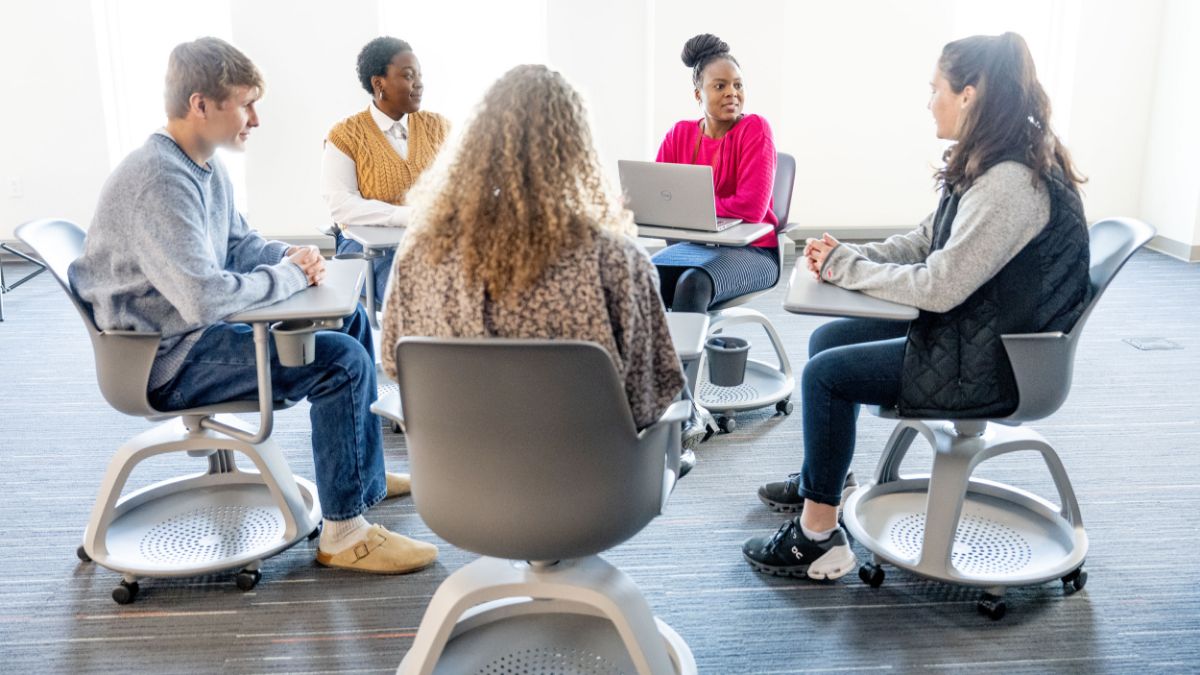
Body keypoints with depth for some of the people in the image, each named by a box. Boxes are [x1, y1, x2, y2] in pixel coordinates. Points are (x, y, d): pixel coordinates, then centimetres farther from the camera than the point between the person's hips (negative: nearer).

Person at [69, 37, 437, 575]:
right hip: (168, 360, -11)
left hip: (196, 329, 11)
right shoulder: (160, 180, -26)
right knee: (344, 361, -22)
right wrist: (287, 276, -18)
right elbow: (204, 298, -35)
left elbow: (239, 244, 18)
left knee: (350, 319, 15)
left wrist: (290, 255, -4)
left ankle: (366, 473, 26)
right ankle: (343, 534, -11)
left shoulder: (204, 166, 5)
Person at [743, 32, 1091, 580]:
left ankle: (818, 540, 0)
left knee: (825, 374, -11)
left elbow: (939, 287, -27)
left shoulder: (1009, 185, -28)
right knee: (826, 340, 12)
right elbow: (923, 242, 9)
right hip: (968, 329, 10)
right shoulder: (986, 167, 4)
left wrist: (846, 267, -16)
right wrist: (846, 256, -6)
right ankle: (817, 479, 30)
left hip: (988, 363, -10)